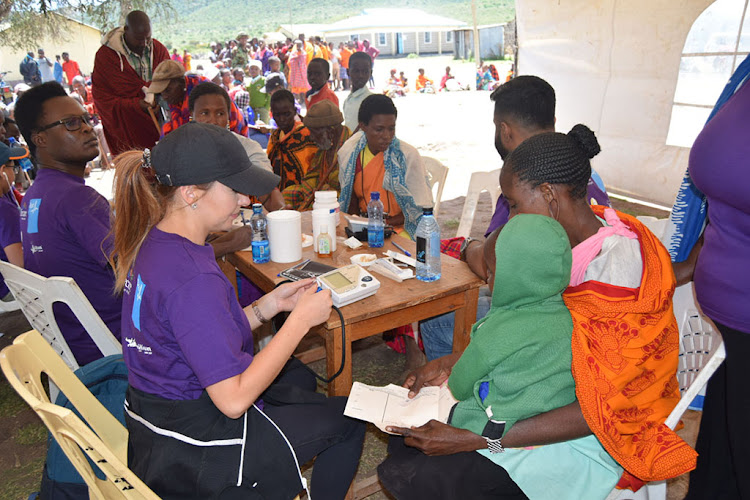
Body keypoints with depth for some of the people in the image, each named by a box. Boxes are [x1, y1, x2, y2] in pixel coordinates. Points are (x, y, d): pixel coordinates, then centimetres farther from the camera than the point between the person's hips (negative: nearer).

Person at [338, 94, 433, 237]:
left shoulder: (408, 155, -10)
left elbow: (421, 210, -6)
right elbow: (351, 202, 12)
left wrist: (386, 222, -15)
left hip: (399, 230, -3)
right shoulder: (348, 154, 0)